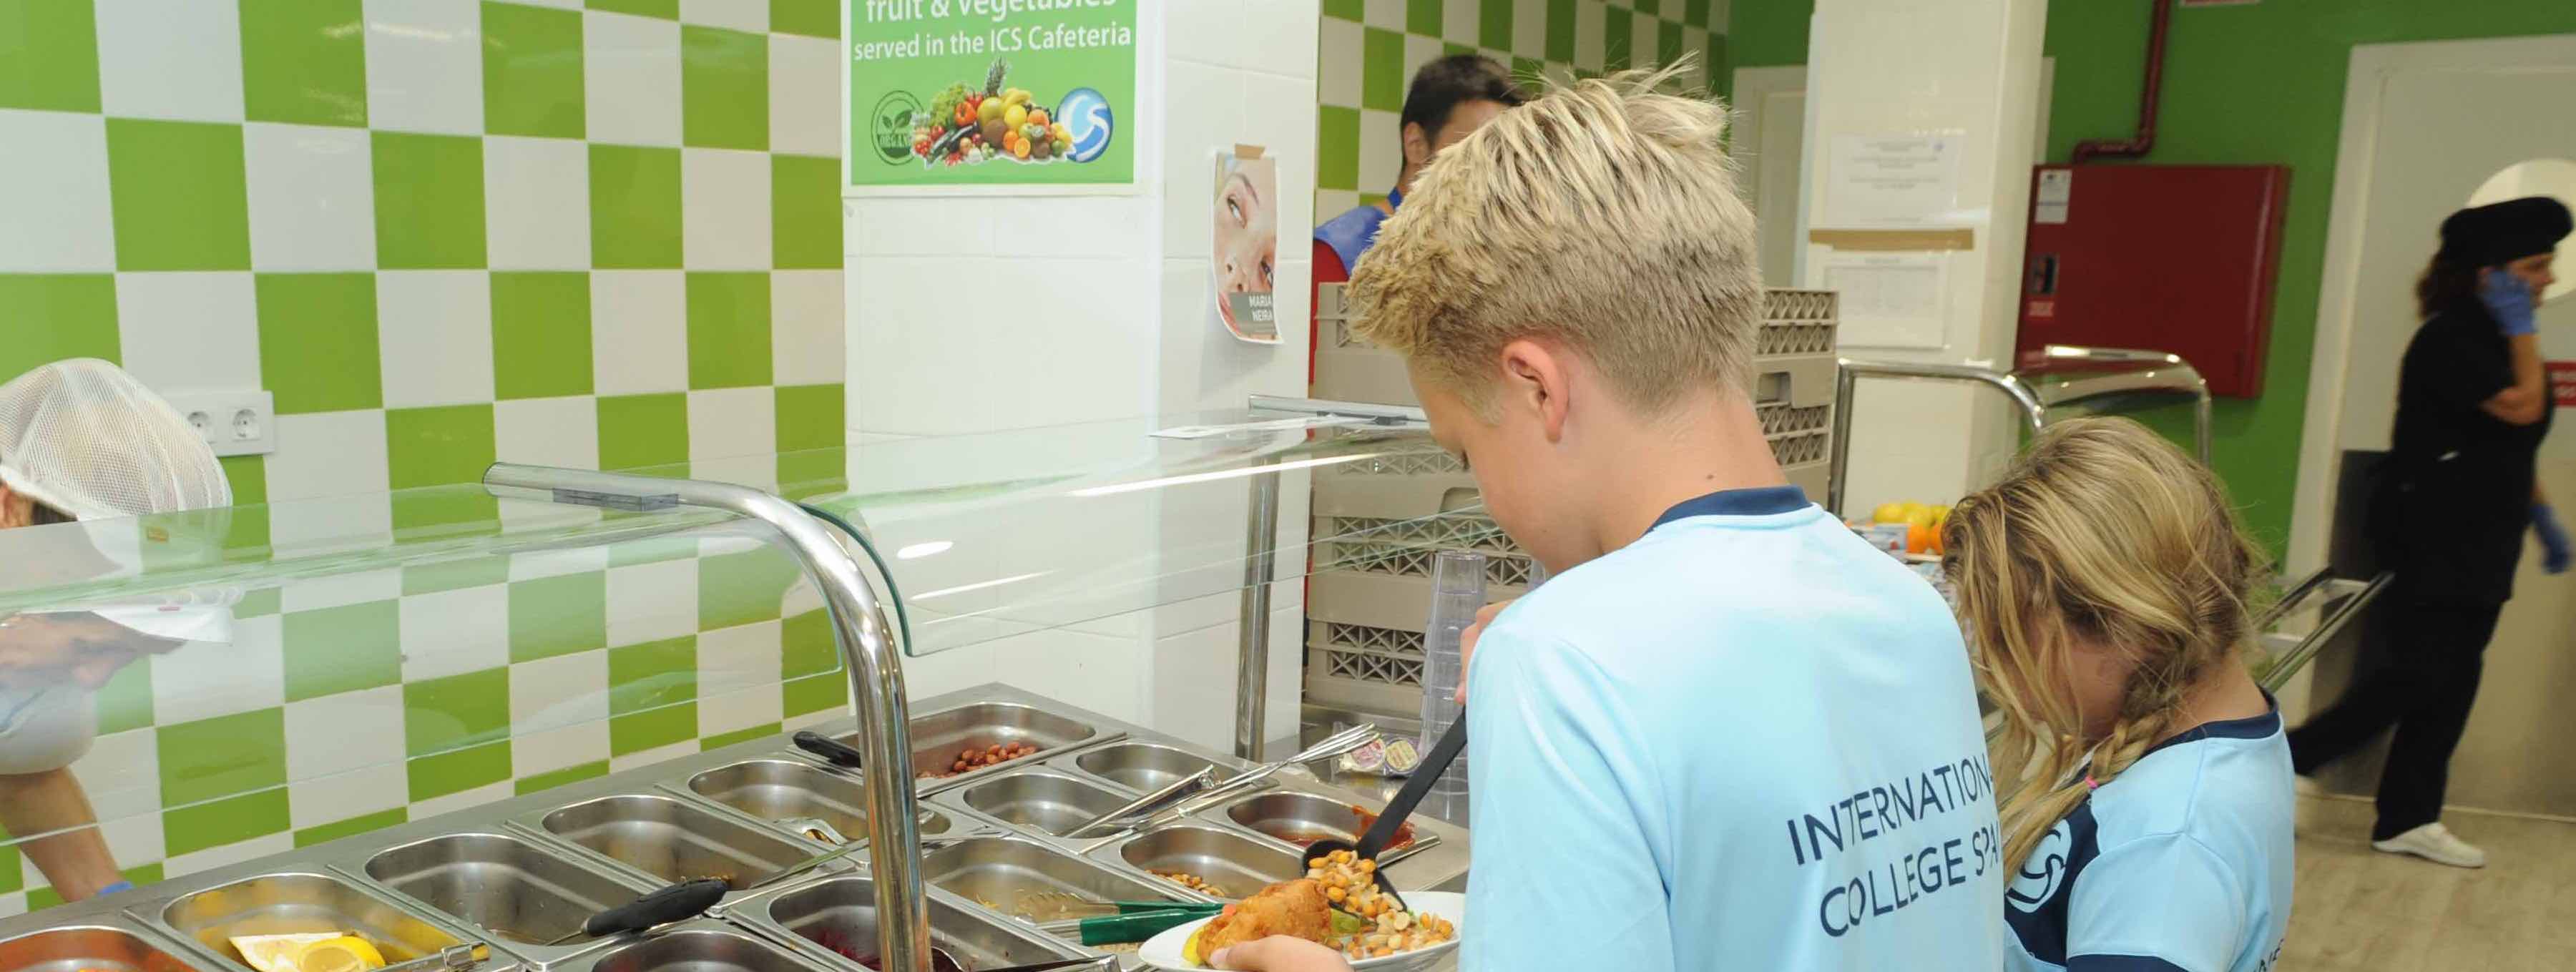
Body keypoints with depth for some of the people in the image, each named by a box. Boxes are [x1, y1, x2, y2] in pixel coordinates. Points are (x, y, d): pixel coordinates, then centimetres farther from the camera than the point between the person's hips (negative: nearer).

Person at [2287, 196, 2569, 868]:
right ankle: (2283, 762, 0)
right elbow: (2522, 408, -23)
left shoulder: (2494, 339, 14)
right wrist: (2522, 330, -15)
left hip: (2479, 548, 9)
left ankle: (2408, 819, 14)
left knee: (2453, 683, 8)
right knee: (2420, 673, -11)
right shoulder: (2450, 340, -15)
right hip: (2435, 542, -9)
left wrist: (2543, 518, 23)